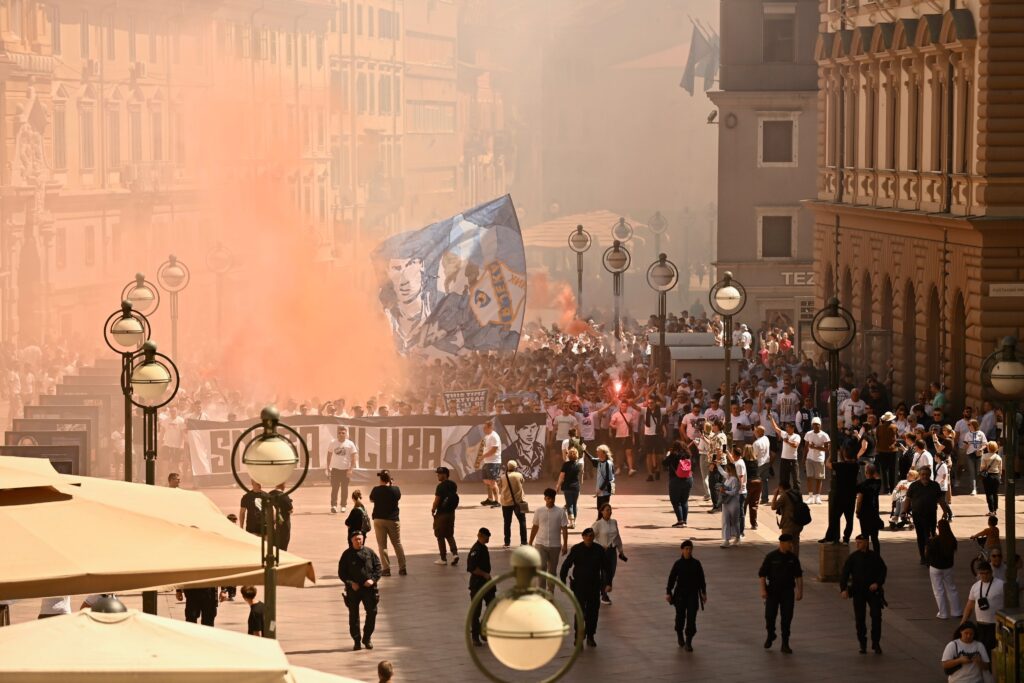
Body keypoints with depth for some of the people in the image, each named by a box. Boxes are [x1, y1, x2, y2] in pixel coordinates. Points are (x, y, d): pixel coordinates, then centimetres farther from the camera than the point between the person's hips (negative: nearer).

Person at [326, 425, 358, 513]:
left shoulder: (350, 444, -2)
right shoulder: (333, 443, 3)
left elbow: (354, 457, -2)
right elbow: (329, 456, 10)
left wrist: (351, 469, -10)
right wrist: (328, 468, 7)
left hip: (346, 470, 0)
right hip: (335, 469, 0)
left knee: (344, 488, 6)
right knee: (334, 488, -6)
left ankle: (343, 506, 16)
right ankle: (333, 505, -6)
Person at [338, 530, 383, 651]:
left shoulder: (370, 553, 5)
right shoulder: (347, 555, 3)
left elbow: (378, 568, 6)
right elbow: (341, 573, 4)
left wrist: (373, 579, -10)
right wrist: (350, 583, -10)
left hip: (369, 588, 0)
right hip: (353, 589, 0)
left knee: (372, 612, -4)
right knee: (353, 615, 2)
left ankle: (367, 638, 11)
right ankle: (357, 641, 12)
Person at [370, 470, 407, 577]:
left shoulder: (376, 490, -11)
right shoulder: (395, 490, -8)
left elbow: (371, 499, 6)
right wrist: (391, 485, 11)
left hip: (379, 520, -1)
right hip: (393, 520, 1)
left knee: (382, 545, 4)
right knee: (397, 544, 11)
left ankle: (386, 569, -2)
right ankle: (402, 568, 11)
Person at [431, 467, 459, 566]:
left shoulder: (441, 486, -18)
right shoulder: (453, 485, 5)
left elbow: (437, 500, -18)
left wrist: (433, 509, -1)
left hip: (441, 514, -7)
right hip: (451, 513, 7)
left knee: (440, 537, 5)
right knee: (450, 535, 17)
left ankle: (443, 558, 8)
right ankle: (455, 553, -1)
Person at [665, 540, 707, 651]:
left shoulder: (696, 563, -1)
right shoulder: (678, 564, -4)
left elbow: (701, 579, 6)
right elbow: (671, 578, -1)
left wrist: (703, 593, 8)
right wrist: (668, 593, -4)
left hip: (693, 594, 0)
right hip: (680, 594, 0)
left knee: (691, 617, -7)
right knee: (680, 616, 8)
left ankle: (688, 642, -3)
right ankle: (680, 635, 37)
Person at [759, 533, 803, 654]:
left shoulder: (793, 558, 1)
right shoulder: (771, 557, -6)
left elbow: (798, 576, 6)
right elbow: (762, 574, -4)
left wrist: (800, 591, 0)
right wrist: (763, 590, -12)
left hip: (788, 591, 2)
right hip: (773, 591, -2)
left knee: (787, 617, -3)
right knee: (770, 616, 1)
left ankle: (785, 644, 5)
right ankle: (770, 636, 30)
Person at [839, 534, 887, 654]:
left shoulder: (874, 557, 3)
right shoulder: (853, 557, -1)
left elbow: (883, 571, 8)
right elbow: (844, 573, -6)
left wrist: (877, 583, -10)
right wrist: (843, 589, -19)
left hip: (873, 590, 0)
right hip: (858, 592, 0)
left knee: (876, 616, -6)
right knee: (859, 618, 1)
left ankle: (876, 643, 5)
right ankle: (862, 644, 12)